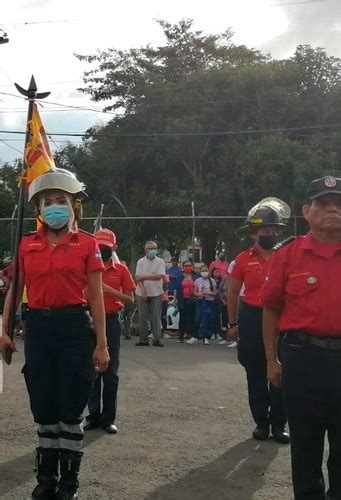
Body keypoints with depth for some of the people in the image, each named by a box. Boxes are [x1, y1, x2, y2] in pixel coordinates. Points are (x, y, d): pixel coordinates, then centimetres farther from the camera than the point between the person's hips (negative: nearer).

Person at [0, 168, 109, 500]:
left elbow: (96, 297, -3)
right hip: (38, 327, 3)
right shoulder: (27, 245, 7)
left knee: (70, 409, 3)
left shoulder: (87, 244, -2)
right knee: (43, 408, 11)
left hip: (74, 327, -3)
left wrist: (101, 345, -5)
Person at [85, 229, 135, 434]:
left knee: (110, 371, 2)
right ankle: (94, 415, 12)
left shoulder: (121, 270, 2)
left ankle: (109, 418, 9)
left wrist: (111, 291, -14)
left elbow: (130, 300, 0)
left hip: (111, 321, -1)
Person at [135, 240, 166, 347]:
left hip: (156, 293, -1)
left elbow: (159, 276, -10)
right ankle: (143, 339, 9)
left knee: (156, 317, -1)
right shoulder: (140, 262, 7)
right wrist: (143, 290, -15)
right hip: (142, 293, 1)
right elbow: (137, 278, -2)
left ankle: (156, 339, 0)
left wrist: (144, 276, -9)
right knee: (142, 317, 4)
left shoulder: (160, 262, 3)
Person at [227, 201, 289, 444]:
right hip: (252, 318, 0)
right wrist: (233, 323, 7)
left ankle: (279, 424, 13)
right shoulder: (244, 259, 1)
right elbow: (233, 292, 9)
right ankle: (261, 422, 20)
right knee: (256, 374, 8)